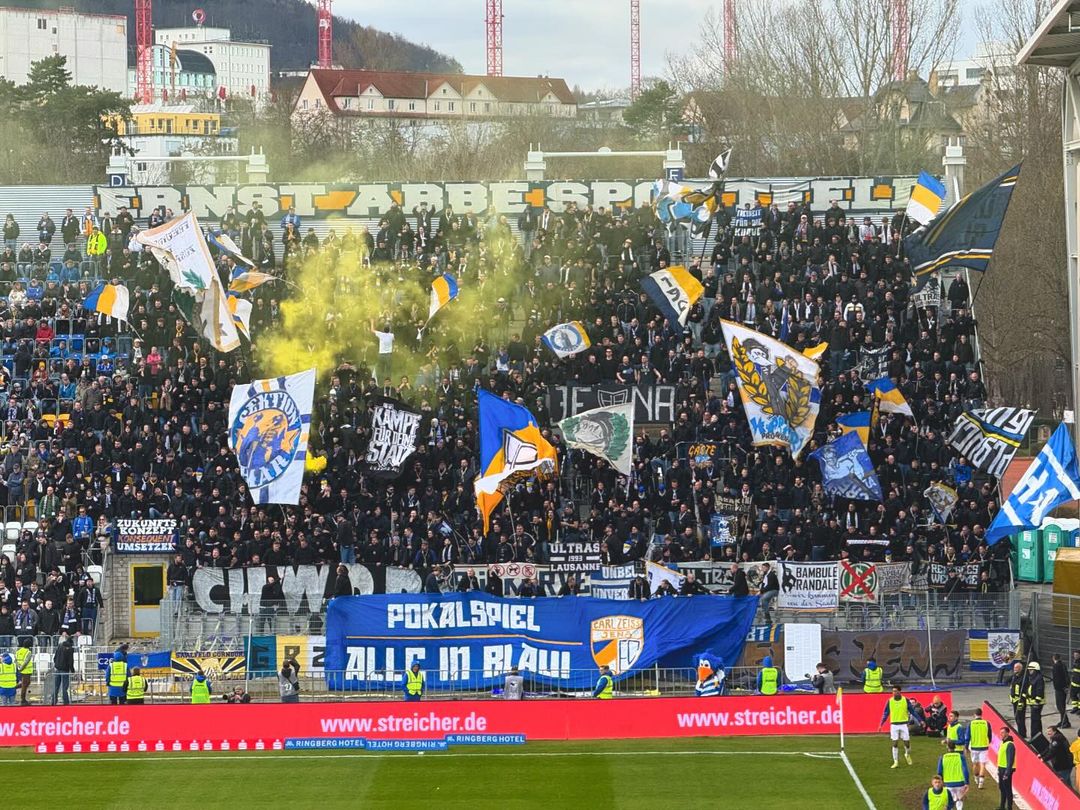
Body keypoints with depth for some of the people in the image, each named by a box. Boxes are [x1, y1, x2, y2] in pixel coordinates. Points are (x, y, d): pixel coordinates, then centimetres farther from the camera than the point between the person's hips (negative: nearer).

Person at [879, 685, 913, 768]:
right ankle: (896, 762, 5)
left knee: (907, 743, 3)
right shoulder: (889, 701, 0)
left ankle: (907, 755, 33)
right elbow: (885, 714, 5)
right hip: (894, 725, 0)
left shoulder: (905, 700, -3)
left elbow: (912, 711, 3)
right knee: (895, 744, -2)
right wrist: (881, 724, -1)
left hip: (904, 724, 0)